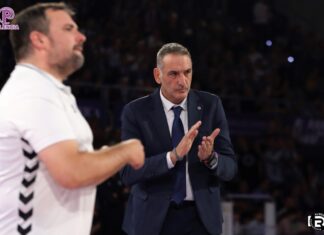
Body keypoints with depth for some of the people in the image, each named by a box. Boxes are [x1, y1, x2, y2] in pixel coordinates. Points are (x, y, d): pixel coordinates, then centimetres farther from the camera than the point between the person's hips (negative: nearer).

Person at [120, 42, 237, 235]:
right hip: (153, 218, -1)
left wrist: (210, 158, -23)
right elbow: (128, 173, -14)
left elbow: (230, 168, 0)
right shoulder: (136, 111, -6)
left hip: (201, 216, 1)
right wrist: (173, 156, -28)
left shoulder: (211, 105, 0)